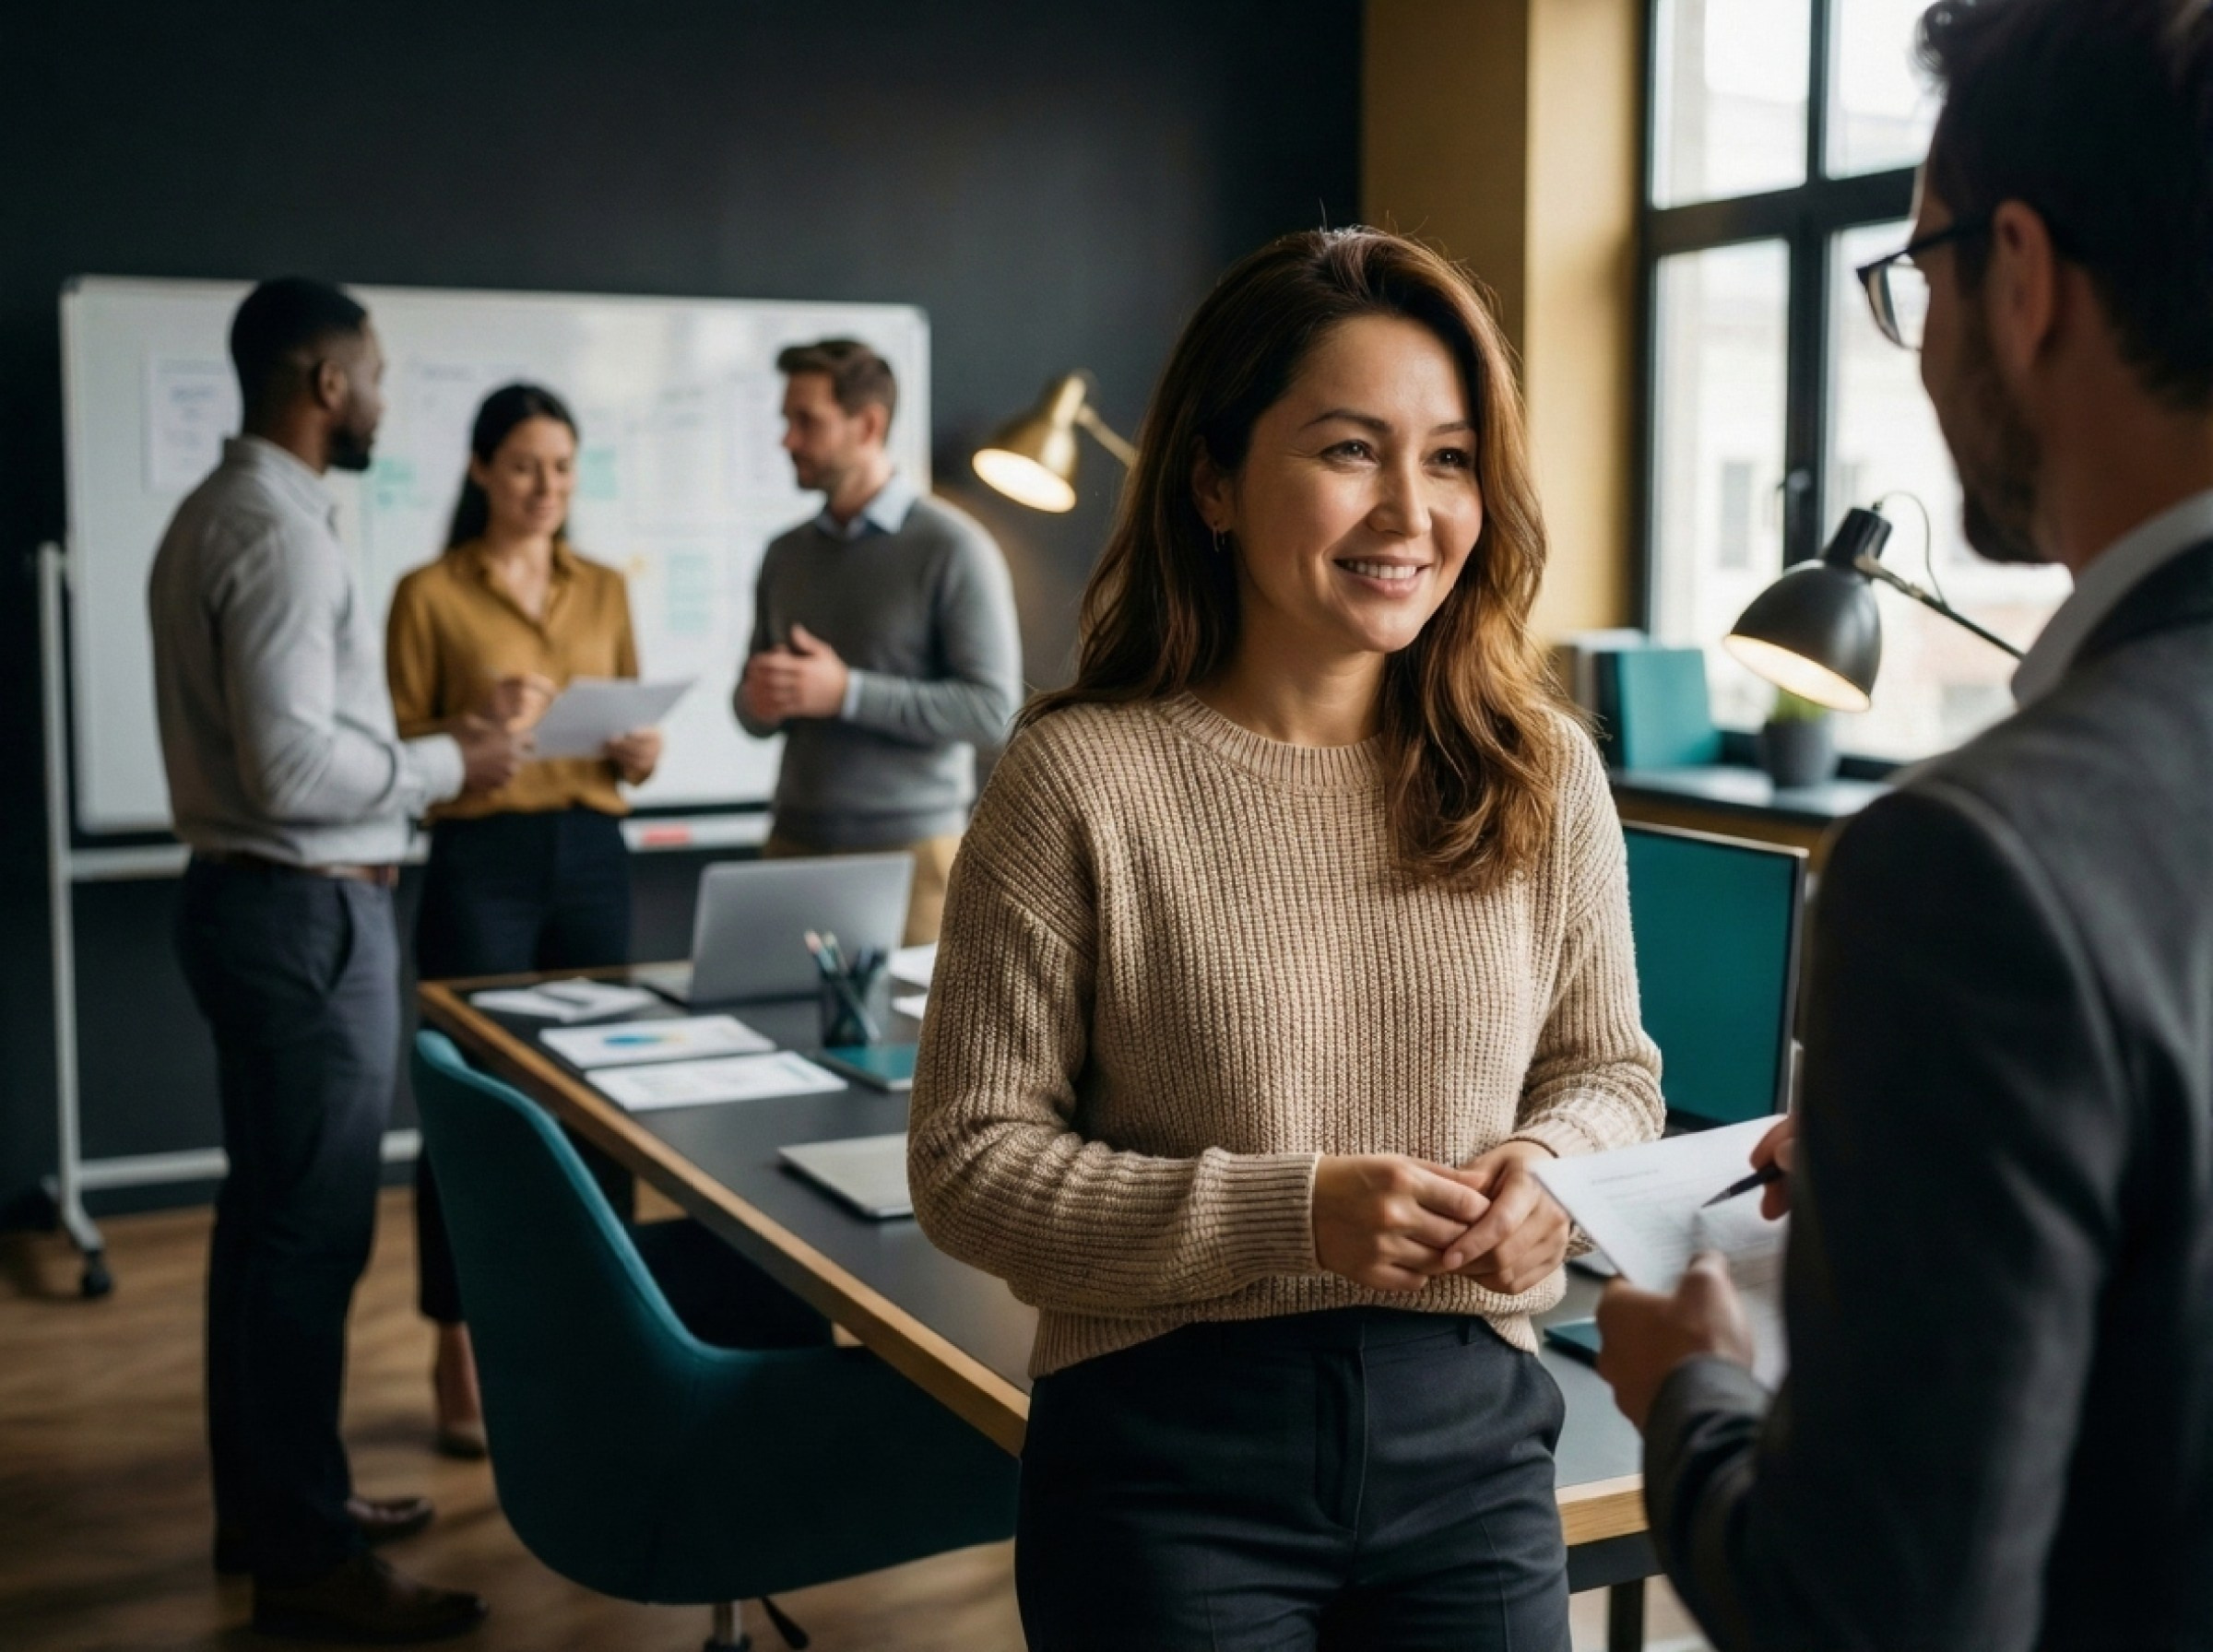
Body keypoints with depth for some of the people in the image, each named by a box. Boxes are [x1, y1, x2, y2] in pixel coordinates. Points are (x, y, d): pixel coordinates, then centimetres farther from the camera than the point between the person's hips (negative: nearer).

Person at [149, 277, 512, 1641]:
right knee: (312, 1232, -3)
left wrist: (409, 754, 14)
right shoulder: (281, 533, -20)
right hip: (306, 914, -11)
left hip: (257, 898, 11)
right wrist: (446, 764, -13)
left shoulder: (219, 511, 13)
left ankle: (270, 1500, 30)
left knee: (268, 1215, 18)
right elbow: (292, 767, -26)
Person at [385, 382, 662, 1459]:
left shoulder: (606, 590, 11)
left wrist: (641, 750, -6)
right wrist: (479, 727, -20)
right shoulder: (429, 594, -3)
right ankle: (458, 1354, 9)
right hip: (482, 864, -4)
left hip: (592, 857, 4)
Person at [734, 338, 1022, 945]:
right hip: (793, 843, 4)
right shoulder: (785, 555, 12)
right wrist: (759, 701, -4)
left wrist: (846, 693, -17)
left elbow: (993, 709, -12)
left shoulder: (952, 548, -5)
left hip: (910, 849, -4)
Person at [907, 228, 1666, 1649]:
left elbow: (1610, 1067, 11)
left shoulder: (1545, 774, -1)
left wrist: (1549, 1165, -13)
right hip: (1173, 1446, -2)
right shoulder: (1081, 779, -11)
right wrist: (1286, 1216, -20)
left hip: (1467, 1432, 3)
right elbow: (969, 1161, -10)